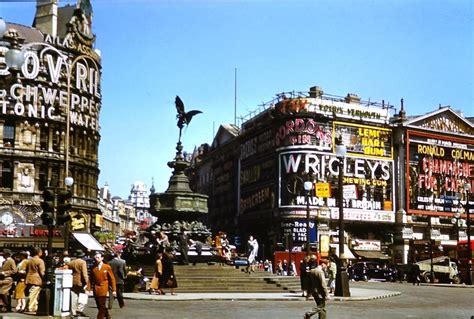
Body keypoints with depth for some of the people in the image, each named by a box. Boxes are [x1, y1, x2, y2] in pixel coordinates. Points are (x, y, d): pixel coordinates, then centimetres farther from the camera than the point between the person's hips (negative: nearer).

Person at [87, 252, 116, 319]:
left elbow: (112, 279, 0)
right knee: (99, 306, 10)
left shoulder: (107, 267, -1)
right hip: (96, 289, 3)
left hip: (103, 289, -3)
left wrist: (114, 290, -5)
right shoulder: (93, 268, 5)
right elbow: (90, 280, 3)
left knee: (102, 306, -10)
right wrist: (88, 289, -8)